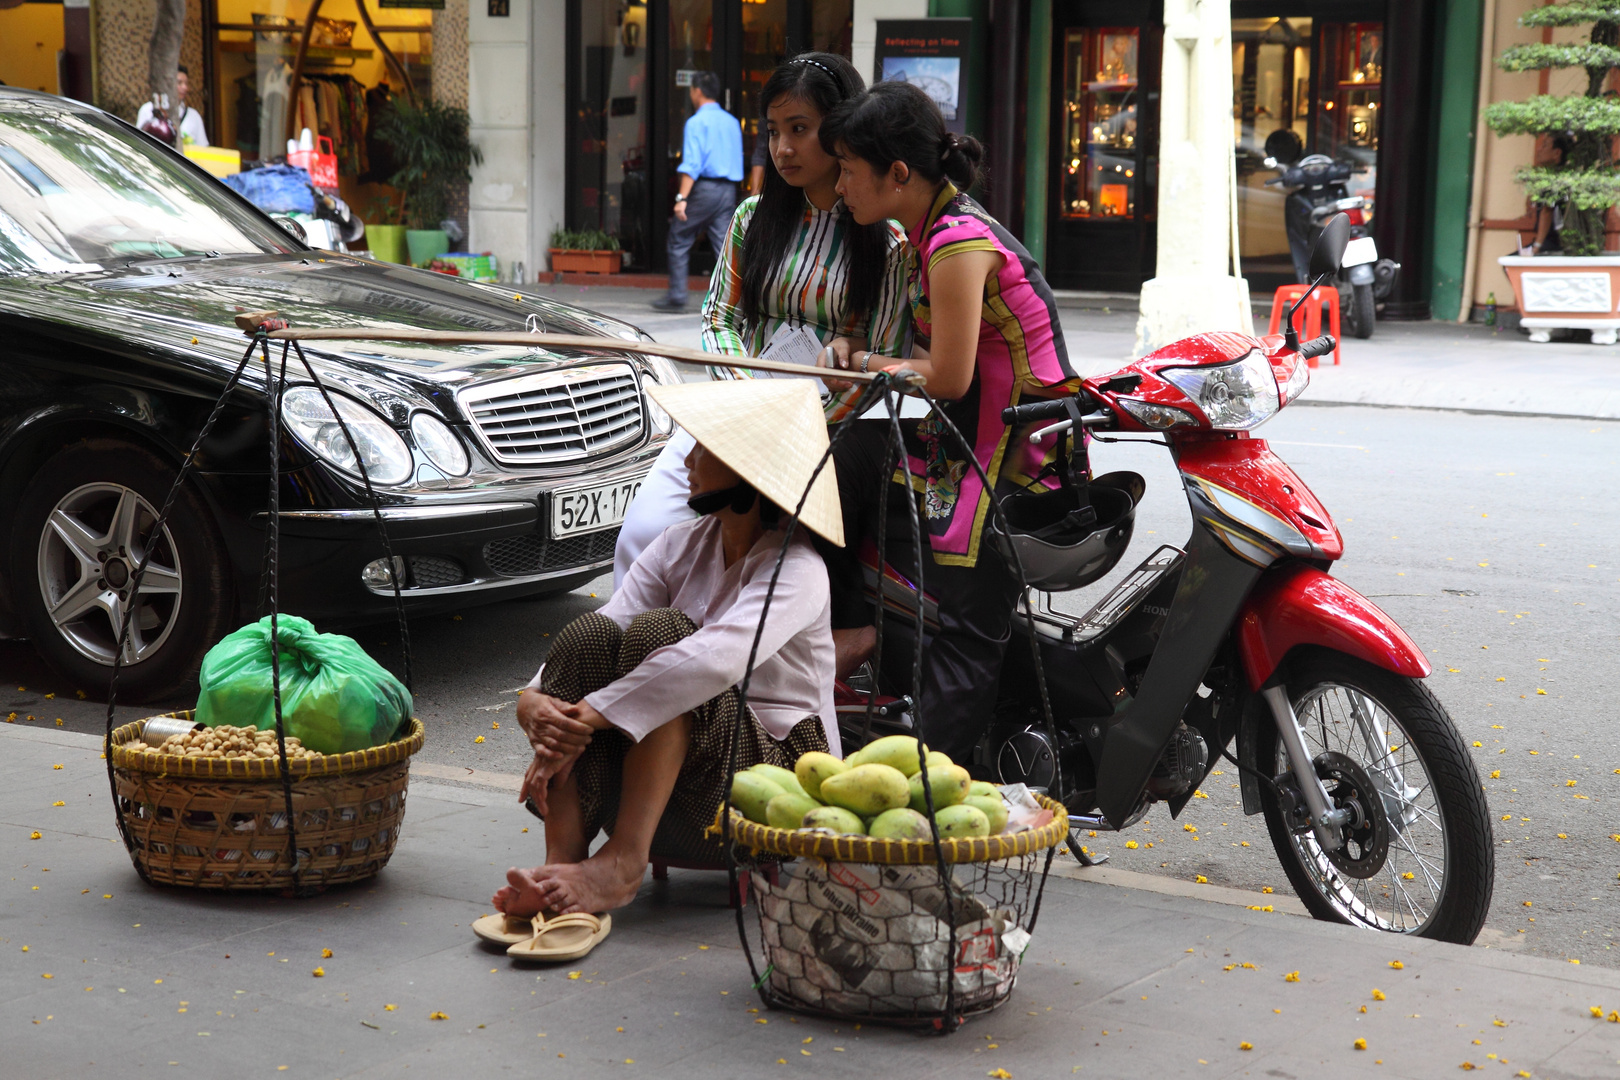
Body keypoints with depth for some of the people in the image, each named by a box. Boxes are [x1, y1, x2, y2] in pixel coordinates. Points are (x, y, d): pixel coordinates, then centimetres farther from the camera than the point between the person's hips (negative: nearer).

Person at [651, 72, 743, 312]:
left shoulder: (696, 122, -8)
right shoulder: (732, 122, 14)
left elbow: (692, 164, -16)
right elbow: (738, 160, 16)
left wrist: (682, 198, -19)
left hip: (704, 187, -6)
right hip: (729, 190, 6)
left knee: (679, 240, 6)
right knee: (724, 244, 4)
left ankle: (677, 296, 7)